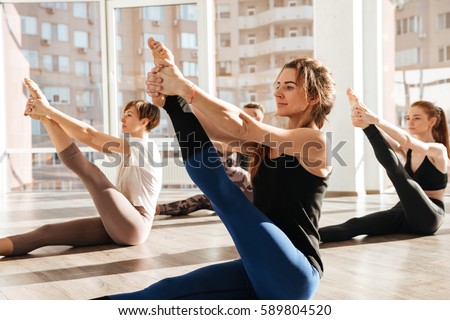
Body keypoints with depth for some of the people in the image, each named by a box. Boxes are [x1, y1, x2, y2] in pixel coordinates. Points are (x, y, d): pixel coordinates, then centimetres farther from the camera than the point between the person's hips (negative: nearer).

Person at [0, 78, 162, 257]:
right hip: (120, 225, 7)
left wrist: (47, 110, -13)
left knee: (87, 169, -16)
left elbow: (88, 135, -15)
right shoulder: (129, 149, 20)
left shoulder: (142, 146, -8)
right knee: (48, 231, -10)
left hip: (133, 227, -7)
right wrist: (44, 115, -4)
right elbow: (87, 136, 7)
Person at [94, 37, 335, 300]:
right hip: (262, 272, 5)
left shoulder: (315, 141, -6)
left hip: (292, 275, -5)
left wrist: (185, 87, -23)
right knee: (168, 291, -12)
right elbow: (212, 126, -1)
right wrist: (166, 91, -18)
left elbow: (241, 127, -18)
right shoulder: (267, 139, 15)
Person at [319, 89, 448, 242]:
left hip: (427, 217, -5)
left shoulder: (439, 150, -5)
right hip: (406, 212, 5)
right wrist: (363, 122, -29)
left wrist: (375, 119, -40)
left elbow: (407, 140, -25)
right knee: (356, 224, -22)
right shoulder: (407, 149, 13)